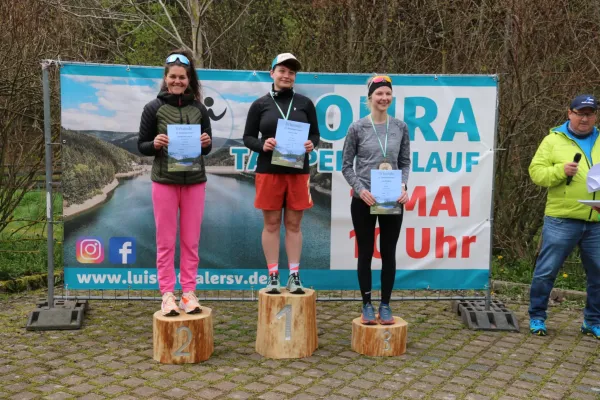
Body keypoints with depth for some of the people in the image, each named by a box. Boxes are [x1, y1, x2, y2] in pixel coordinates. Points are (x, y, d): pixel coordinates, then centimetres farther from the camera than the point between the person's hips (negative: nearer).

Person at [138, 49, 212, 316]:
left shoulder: (198, 109, 6)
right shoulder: (154, 108, 0)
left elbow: (208, 147, 11)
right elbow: (141, 146, 3)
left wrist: (206, 143, -11)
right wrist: (155, 144, -18)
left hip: (195, 181, 2)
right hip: (164, 181, -2)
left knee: (191, 241, 7)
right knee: (166, 241, 4)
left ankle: (188, 292, 16)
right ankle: (167, 294, 12)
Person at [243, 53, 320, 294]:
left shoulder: (305, 103, 7)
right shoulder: (260, 104, 3)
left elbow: (315, 133, 12)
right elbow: (247, 137, 5)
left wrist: (311, 144, -10)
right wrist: (262, 145, -15)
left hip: (298, 172, 1)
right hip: (269, 172, -1)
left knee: (294, 224, 6)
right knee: (271, 224, 4)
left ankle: (294, 276, 13)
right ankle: (273, 276, 11)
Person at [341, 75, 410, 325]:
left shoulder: (400, 127, 4)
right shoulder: (357, 128, -2)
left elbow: (405, 163, 9)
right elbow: (346, 166, 1)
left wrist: (403, 186, -9)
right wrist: (360, 189, -14)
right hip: (364, 200, -2)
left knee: (389, 253, 7)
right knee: (366, 253, 6)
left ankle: (385, 306, 19)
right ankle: (367, 305, 17)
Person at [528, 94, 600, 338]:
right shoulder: (554, 140, 3)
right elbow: (536, 171, -2)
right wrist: (560, 170, -18)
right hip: (561, 220, -3)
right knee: (546, 271, 1)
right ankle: (537, 317, 16)